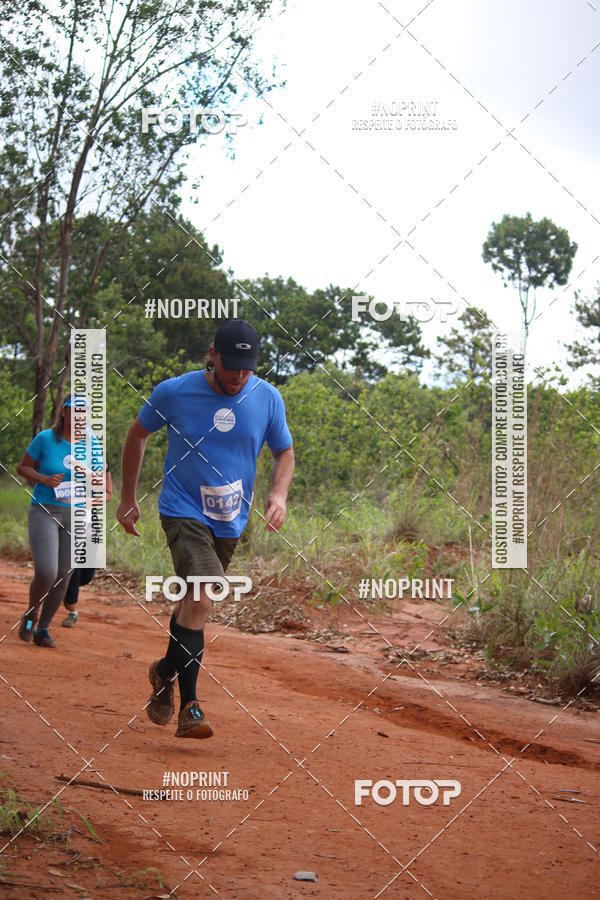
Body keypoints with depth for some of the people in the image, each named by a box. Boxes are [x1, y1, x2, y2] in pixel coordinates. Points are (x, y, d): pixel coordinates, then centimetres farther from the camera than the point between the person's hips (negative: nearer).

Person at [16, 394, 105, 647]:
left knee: (62, 578, 3)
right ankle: (30, 615, 14)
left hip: (76, 515, 3)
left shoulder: (92, 443, 2)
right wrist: (45, 480, -16)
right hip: (44, 511, -3)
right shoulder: (45, 438, -7)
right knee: (46, 573, -17)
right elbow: (22, 467, 2)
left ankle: (43, 629, 22)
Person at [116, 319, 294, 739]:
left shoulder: (267, 398, -5)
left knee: (195, 602, 17)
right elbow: (137, 435, 7)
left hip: (231, 521, 4)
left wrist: (279, 493, -11)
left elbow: (284, 452, 10)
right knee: (201, 599, -24)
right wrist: (128, 499, 10)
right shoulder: (173, 392, -11)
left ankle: (166, 671, 44)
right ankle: (189, 705, -16)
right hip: (183, 512, -4)